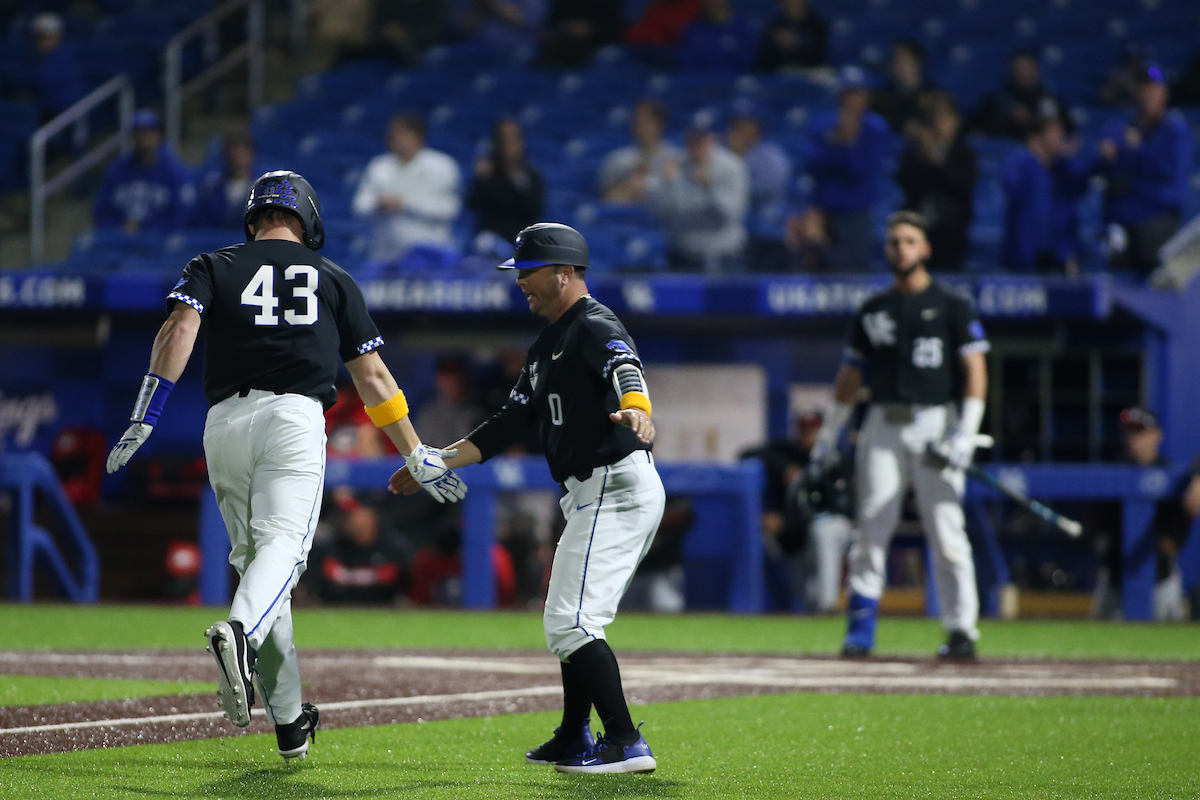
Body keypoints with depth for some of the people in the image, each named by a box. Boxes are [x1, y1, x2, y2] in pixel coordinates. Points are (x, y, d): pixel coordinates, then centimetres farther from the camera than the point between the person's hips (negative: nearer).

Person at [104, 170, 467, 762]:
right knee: (283, 541, -16)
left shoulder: (213, 267, 16)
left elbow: (179, 329, -5)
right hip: (294, 415, -2)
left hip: (225, 420, 2)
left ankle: (289, 722, 10)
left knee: (252, 555, 12)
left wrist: (145, 418, -10)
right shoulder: (333, 279, 19)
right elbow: (372, 377, 17)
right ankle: (240, 634, -50)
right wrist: (417, 457, 22)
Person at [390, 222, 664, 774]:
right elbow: (512, 422, 24)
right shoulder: (547, 346, 21)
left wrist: (634, 412, -56)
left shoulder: (596, 328, -11)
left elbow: (626, 373, -33)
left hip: (617, 486, -11)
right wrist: (437, 462, 20)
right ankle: (573, 741, 31)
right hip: (592, 496, 11)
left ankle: (625, 744, -19)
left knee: (571, 622, -16)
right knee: (570, 622, 20)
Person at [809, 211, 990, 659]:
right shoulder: (872, 311, 16)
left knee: (945, 529, -8)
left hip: (935, 423, -3)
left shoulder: (952, 307, 4)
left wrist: (966, 432, -12)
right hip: (884, 424, 3)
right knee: (871, 527, -2)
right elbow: (851, 374, 19)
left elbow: (975, 370, -1)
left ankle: (961, 631, -6)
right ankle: (860, 631, 0)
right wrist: (828, 434, 13)